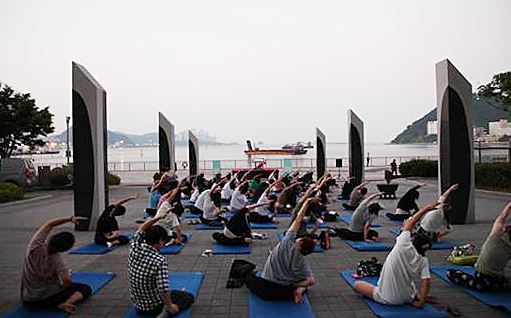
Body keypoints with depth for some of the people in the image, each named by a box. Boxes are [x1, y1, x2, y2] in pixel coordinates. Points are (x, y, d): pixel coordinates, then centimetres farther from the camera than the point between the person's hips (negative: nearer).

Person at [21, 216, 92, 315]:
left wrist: (69, 219, -4)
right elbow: (67, 281, -35)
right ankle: (66, 304, -21)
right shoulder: (56, 260, -26)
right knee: (86, 289, 1)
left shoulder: (35, 244, -16)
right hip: (45, 300, -6)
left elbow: (48, 224, -1)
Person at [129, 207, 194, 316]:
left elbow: (141, 229, 4)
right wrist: (170, 305, -16)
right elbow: (163, 289, -33)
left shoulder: (134, 249, -13)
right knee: (189, 297, 13)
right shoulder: (159, 261, -30)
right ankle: (166, 311, -4)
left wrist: (158, 217, -2)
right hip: (154, 307, -8)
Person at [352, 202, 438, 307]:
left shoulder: (403, 245, -19)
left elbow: (410, 222, -6)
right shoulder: (423, 261, -11)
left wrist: (426, 209, 2)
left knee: (357, 284, 12)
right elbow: (426, 282, -20)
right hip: (407, 298, 6)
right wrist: (420, 303, -11)